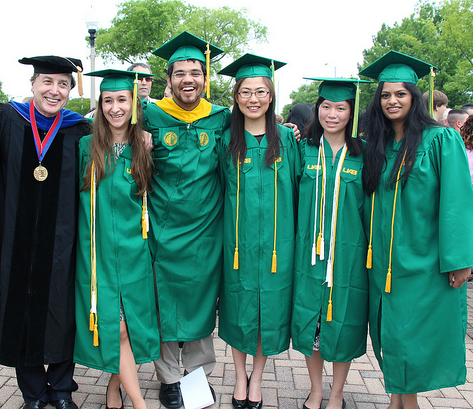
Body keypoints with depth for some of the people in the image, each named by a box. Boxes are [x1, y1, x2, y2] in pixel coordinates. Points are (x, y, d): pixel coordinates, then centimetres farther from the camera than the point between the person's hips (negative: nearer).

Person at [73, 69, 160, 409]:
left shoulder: (143, 150, 4)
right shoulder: (86, 147, 1)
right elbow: (75, 199, 7)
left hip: (134, 253, 2)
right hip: (98, 251, -1)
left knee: (132, 324, 5)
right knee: (115, 327, -5)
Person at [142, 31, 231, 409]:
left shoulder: (221, 119, 2)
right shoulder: (150, 116, -2)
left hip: (206, 230, 1)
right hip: (164, 229, -1)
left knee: (202, 299, 11)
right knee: (165, 302, 7)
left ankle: (199, 372, 30)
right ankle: (169, 377, 25)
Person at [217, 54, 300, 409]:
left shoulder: (287, 138, 2)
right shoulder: (227, 140, 2)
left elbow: (296, 189, 5)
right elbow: (222, 190, 9)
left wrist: (296, 236, 2)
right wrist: (225, 230, 3)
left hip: (276, 240, 0)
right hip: (237, 240, 0)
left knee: (270, 308, 8)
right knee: (238, 307, 8)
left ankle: (257, 379, 29)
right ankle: (241, 377, 30)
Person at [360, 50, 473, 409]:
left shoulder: (441, 140, -8)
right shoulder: (375, 146, 7)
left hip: (424, 261, -5)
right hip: (384, 259, 5)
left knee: (411, 337, 3)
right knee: (390, 334, 12)